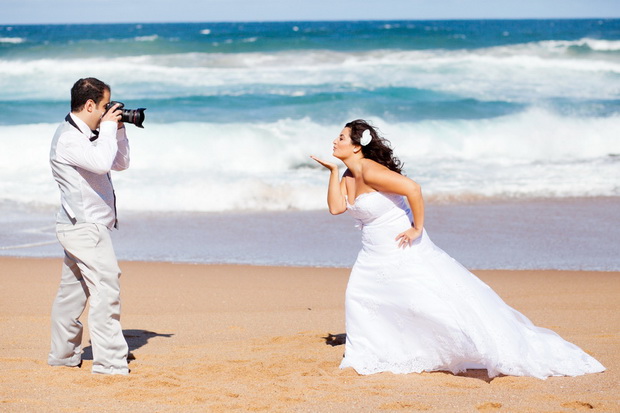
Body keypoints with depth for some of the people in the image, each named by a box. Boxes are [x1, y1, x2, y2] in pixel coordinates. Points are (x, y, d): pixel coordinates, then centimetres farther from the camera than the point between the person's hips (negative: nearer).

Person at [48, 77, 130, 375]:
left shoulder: (88, 135, 15)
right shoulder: (68, 137, -16)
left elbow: (120, 163, 22)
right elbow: (102, 162, -32)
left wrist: (119, 130, 10)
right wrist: (108, 128, -18)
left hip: (82, 227, 10)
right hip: (85, 227, -10)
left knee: (73, 291, 15)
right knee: (105, 287, -14)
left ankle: (62, 356, 23)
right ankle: (110, 362, -15)